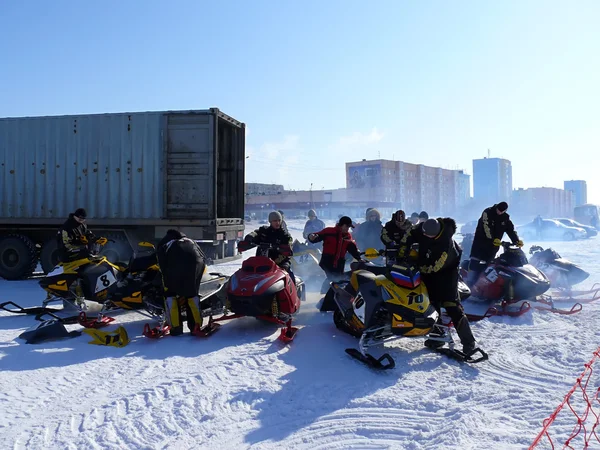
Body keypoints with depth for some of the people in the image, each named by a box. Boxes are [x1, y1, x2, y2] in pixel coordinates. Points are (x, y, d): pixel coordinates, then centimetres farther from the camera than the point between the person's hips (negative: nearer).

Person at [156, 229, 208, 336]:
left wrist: (169, 286, 24)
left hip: (175, 264, -2)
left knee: (170, 294, 18)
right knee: (192, 294, 21)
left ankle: (176, 327, 13)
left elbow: (163, 268, 19)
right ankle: (196, 326, 20)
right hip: (197, 262, 3)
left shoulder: (162, 245, 32)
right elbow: (203, 257, 26)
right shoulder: (189, 241, 38)